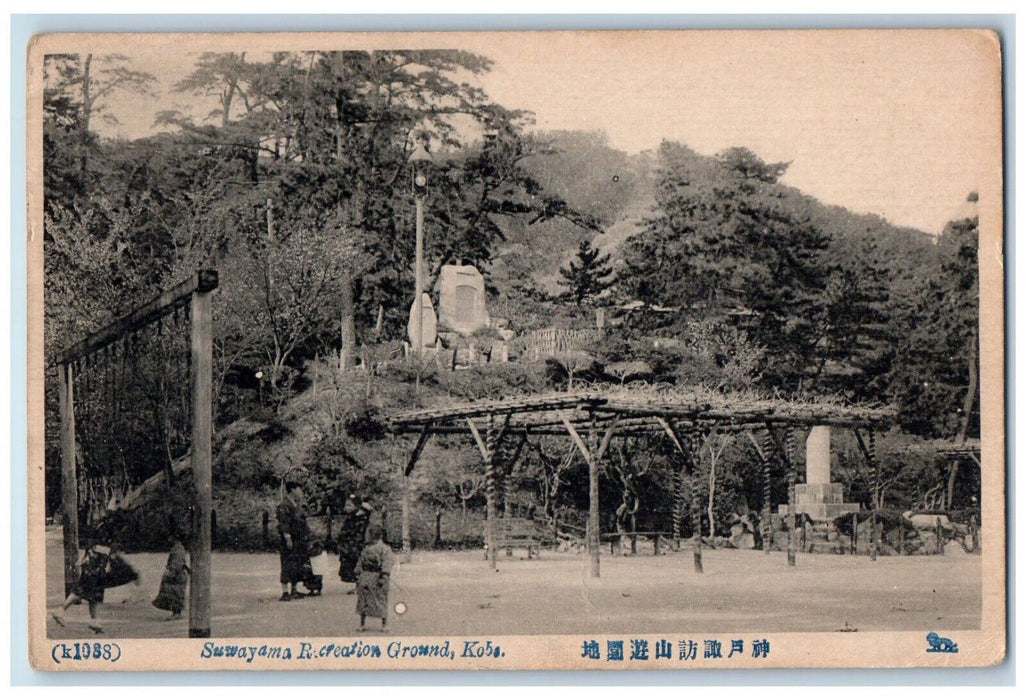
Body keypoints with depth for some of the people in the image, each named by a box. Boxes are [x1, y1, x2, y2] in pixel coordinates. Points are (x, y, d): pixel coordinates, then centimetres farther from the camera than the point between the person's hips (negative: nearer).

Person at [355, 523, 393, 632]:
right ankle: (362, 624, 16)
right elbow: (360, 563, 19)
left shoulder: (384, 549, -7)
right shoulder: (366, 549, 14)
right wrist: (358, 577, 13)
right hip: (365, 578, 6)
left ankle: (384, 625, 8)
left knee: (381, 602, -1)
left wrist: (383, 578, -22)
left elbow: (386, 565, -14)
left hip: (377, 577, -6)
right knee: (363, 601, 8)